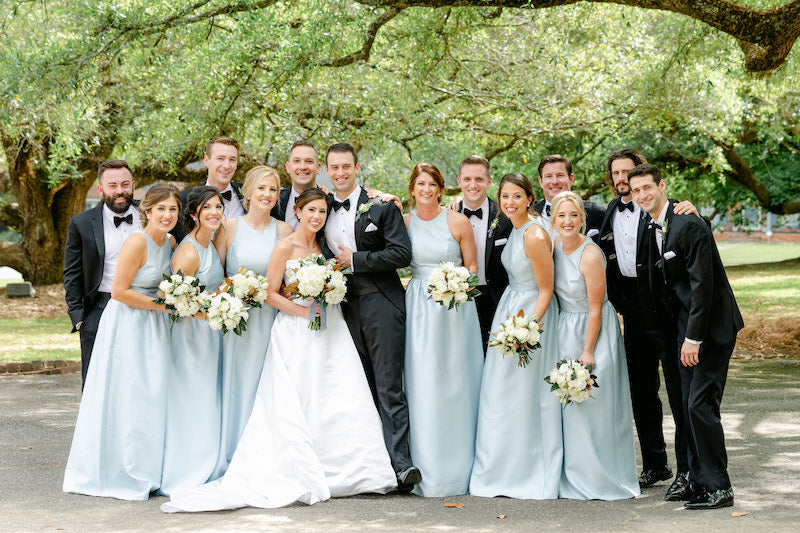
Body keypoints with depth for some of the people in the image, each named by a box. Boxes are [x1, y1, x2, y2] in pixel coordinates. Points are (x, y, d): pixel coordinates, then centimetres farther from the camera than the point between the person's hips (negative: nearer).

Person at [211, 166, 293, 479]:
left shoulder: (284, 230, 6)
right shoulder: (229, 227, 2)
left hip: (270, 318, 1)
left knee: (263, 385, 0)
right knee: (234, 383, -1)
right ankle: (230, 458, 7)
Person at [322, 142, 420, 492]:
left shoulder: (382, 206, -1)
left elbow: (402, 253, -9)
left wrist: (355, 260, -10)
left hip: (381, 306, -5)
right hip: (345, 309, 5)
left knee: (389, 388, -9)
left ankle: (400, 463, -12)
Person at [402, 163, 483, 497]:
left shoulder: (458, 222, 1)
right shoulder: (404, 222, 6)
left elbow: (472, 265, 6)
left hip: (455, 307, -1)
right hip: (419, 309, 2)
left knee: (455, 384, 0)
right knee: (423, 386, -2)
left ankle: (457, 467, 9)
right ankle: (428, 471, 3)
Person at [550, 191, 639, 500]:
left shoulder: (590, 255, -20)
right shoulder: (556, 246, 1)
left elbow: (595, 310, -17)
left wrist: (588, 352, -16)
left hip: (592, 331, -7)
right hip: (564, 331, 7)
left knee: (590, 405, -4)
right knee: (567, 403, 9)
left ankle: (598, 479, 8)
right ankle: (572, 477, 20)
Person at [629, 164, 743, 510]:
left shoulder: (688, 226, -18)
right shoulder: (652, 229, 10)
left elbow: (702, 283, -20)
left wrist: (693, 337, -20)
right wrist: (683, 333, 13)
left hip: (712, 326, -9)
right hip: (688, 327, 9)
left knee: (701, 404, -11)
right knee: (689, 406, 9)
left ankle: (719, 488, -3)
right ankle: (699, 482, 17)